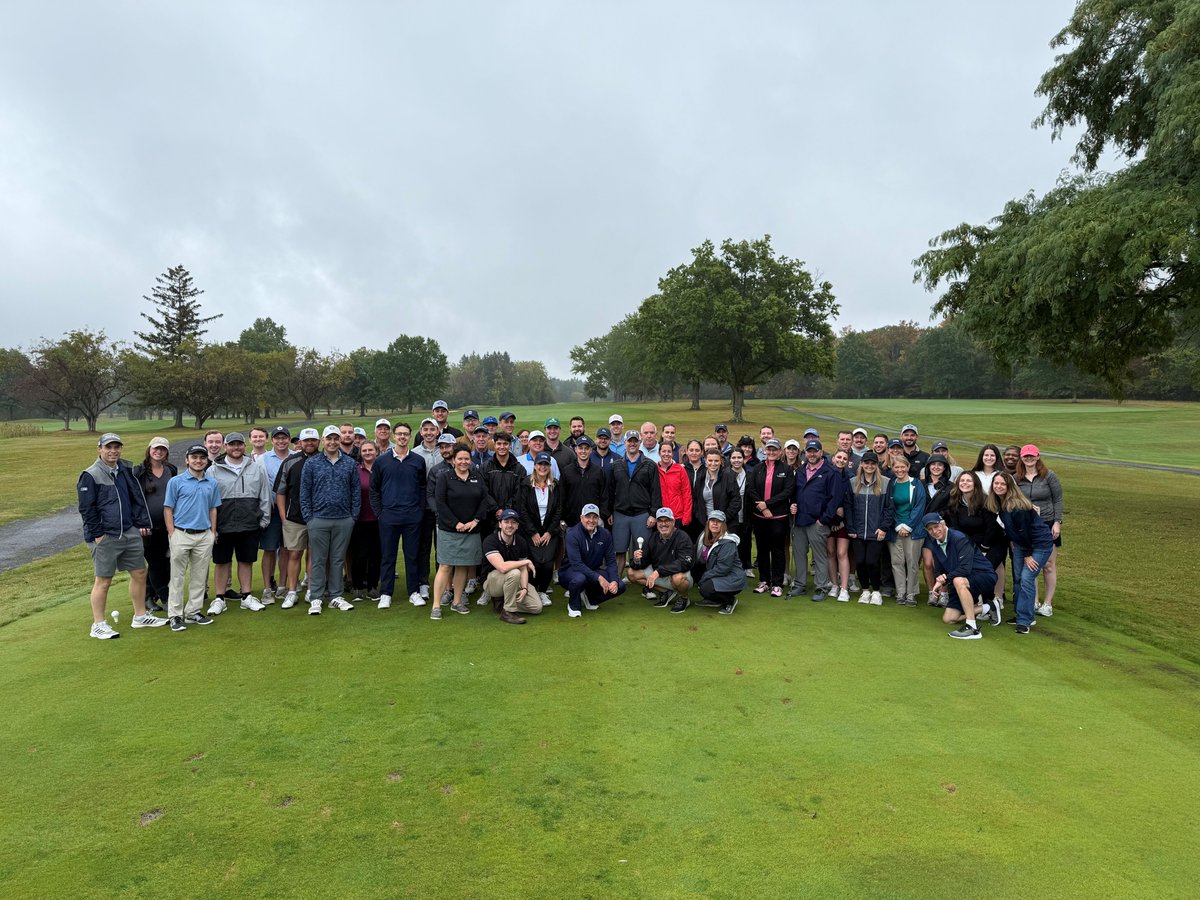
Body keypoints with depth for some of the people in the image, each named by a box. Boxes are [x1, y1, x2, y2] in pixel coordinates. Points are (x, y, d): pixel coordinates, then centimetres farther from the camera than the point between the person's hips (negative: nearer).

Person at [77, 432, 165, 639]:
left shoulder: (126, 470, 11)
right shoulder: (90, 475, -9)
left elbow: (137, 498, 15)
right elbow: (86, 509, -11)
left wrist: (141, 524, 8)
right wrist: (97, 534, -13)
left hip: (130, 533, 7)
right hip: (104, 537, -7)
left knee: (139, 573, 12)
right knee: (103, 581, 1)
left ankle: (140, 616, 26)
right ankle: (98, 625, 13)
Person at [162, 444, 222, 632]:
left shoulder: (212, 483, 9)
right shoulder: (176, 482, -1)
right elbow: (168, 509, -1)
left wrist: (213, 532, 8)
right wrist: (172, 533, -8)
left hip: (205, 536, 4)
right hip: (181, 534, -3)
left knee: (199, 577, 9)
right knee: (178, 577, 2)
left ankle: (193, 612, 19)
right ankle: (175, 615, 8)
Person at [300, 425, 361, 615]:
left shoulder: (350, 464, 6)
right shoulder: (311, 463, 2)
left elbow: (356, 492, 8)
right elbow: (304, 493, 1)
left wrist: (353, 517, 2)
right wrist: (308, 518, -4)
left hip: (344, 521, 2)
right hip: (319, 519, -1)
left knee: (338, 560, 9)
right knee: (318, 560, 3)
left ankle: (336, 597, 17)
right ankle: (315, 599, 10)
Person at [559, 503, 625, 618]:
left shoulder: (604, 534, -4)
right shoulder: (573, 534, -20)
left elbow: (611, 561, -3)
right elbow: (576, 564, -29)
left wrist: (614, 581, -22)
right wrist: (598, 577, -37)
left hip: (593, 571, 5)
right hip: (570, 571, -5)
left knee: (620, 586, -14)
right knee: (580, 578, -40)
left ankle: (589, 598, 10)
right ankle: (573, 605, -7)